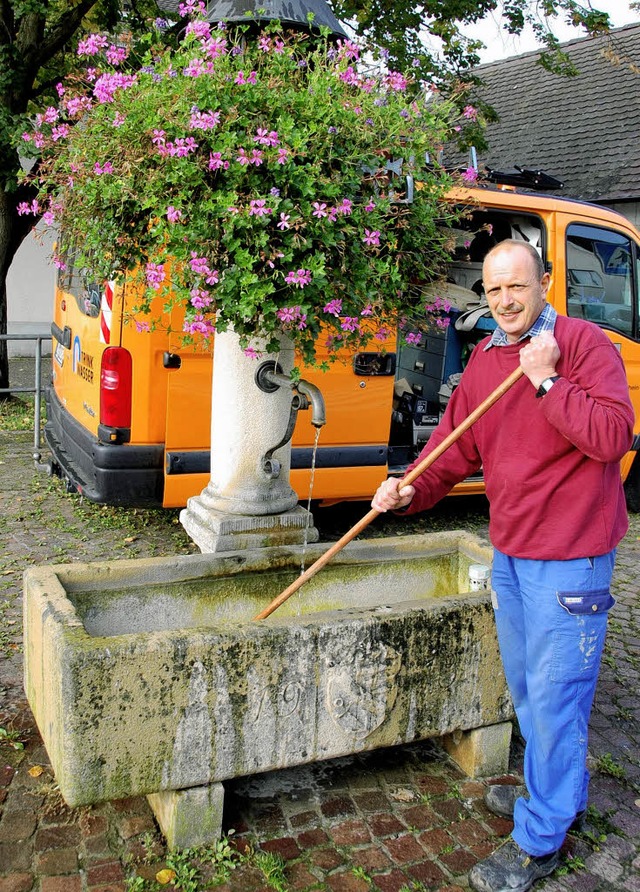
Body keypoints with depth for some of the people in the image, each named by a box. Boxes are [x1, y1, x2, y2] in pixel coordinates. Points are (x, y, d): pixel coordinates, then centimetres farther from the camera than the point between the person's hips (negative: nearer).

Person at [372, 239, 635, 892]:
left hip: (569, 556, -8)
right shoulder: (484, 358, 8)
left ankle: (540, 840, 19)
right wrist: (410, 489, -7)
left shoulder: (583, 342, -12)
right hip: (509, 550, 8)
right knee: (524, 685, 21)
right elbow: (455, 443, 8)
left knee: (554, 695, 1)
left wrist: (546, 379, -24)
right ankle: (558, 793, 44)